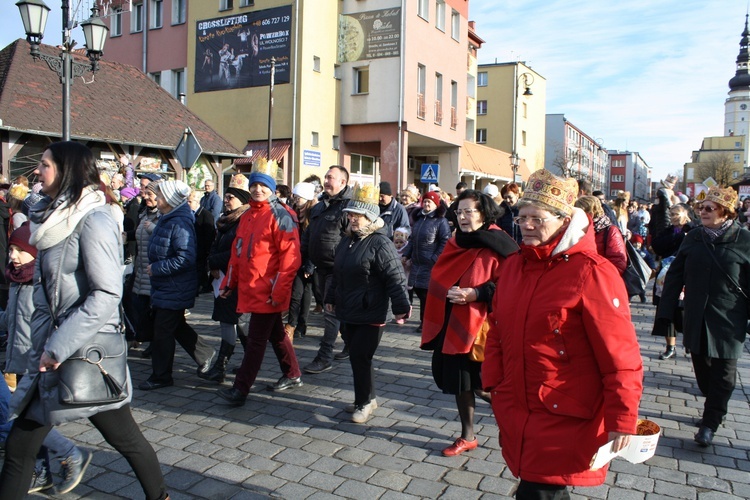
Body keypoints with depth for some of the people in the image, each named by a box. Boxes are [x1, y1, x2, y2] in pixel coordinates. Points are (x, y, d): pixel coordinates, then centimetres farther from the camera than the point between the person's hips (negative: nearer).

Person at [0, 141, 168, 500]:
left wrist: (58, 347, -21)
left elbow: (106, 295, -23)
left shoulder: (93, 221, -16)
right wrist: (42, 343, 7)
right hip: (53, 353, 8)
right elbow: (45, 290, 15)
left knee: (125, 437, 8)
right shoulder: (54, 220, 11)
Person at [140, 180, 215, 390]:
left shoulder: (180, 223, -21)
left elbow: (185, 259, -29)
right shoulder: (166, 219, 11)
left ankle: (160, 376, 14)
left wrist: (156, 268, -21)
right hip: (164, 286, 10)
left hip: (174, 289, -10)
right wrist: (154, 267, 9)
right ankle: (205, 355, 32)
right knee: (178, 327, 19)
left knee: (163, 331, 0)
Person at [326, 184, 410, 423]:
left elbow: (395, 277, -19)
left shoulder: (380, 243, -15)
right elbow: (337, 273, 22)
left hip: (370, 314, -8)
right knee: (358, 356, 14)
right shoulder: (347, 240, 11)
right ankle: (367, 398, 29)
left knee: (360, 357, -5)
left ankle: (364, 402, 14)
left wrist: (401, 306, -23)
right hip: (349, 311, 8)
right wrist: (331, 297, 28)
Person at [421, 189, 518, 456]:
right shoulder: (456, 243, 10)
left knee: (482, 384, 1)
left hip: (480, 325, -6)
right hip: (451, 324, 7)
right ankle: (467, 436, 31)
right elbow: (439, 278, 19)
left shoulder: (497, 247, -11)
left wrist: (475, 294, -24)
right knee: (458, 380, 14)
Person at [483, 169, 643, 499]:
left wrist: (622, 421, -13)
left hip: (565, 420, -6)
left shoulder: (592, 273, -15)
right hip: (515, 412, 6)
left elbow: (620, 356, -15)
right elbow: (497, 330, 14)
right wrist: (493, 383, 12)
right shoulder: (512, 266, 6)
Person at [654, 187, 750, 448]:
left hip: (728, 321, -3)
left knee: (723, 374, 7)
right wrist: (664, 314, 1)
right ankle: (715, 410, 35)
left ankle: (710, 422, 20)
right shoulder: (693, 238, 3)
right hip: (696, 319, 3)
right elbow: (674, 277, 5)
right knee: (702, 370, 13)